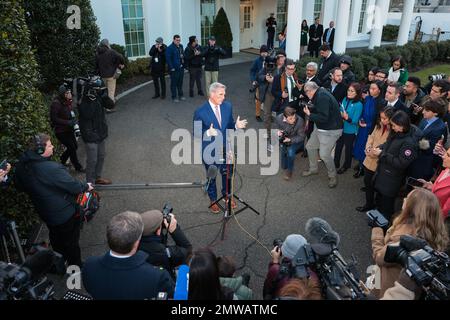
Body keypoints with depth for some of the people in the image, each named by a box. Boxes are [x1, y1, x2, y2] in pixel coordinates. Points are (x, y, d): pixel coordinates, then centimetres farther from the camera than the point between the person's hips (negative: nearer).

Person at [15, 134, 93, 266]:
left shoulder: (22, 165, -11)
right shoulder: (53, 169, -35)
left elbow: (21, 186, 7)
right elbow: (74, 186, -25)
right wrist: (86, 186, -4)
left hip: (44, 212, 8)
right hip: (65, 214, -8)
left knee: (56, 237, 31)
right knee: (71, 242, 15)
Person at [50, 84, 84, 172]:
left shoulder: (68, 102, 1)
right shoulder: (56, 103, -21)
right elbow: (53, 119, -21)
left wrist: (74, 120, -2)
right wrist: (68, 122, -26)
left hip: (69, 129, 8)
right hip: (60, 131, -8)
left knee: (74, 146, 13)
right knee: (72, 147, -2)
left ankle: (62, 161, 37)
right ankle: (78, 167, 16)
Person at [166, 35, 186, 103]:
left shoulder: (181, 46, 11)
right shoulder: (170, 48, -12)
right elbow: (168, 58, -16)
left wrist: (183, 64, 8)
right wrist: (171, 68, -19)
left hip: (181, 68, 7)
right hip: (174, 69, -7)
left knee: (180, 82, 17)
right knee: (174, 83, 1)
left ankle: (180, 95, 29)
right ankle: (174, 97, 10)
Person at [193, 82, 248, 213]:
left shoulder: (228, 106, -8)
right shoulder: (200, 112, -22)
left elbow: (229, 125, 4)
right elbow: (197, 134, -16)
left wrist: (236, 125, -18)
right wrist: (208, 133, -35)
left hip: (225, 149, 4)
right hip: (210, 152, -4)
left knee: (227, 174, 22)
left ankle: (227, 195, 50)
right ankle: (213, 200, 44)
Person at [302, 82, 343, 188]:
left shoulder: (322, 97, -24)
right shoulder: (319, 94, 6)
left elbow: (323, 117, -29)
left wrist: (309, 114, -17)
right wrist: (309, 109, -4)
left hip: (330, 130, -10)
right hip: (320, 128, 10)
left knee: (324, 155, -11)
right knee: (310, 146, 16)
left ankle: (332, 176, 10)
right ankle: (313, 168, 35)